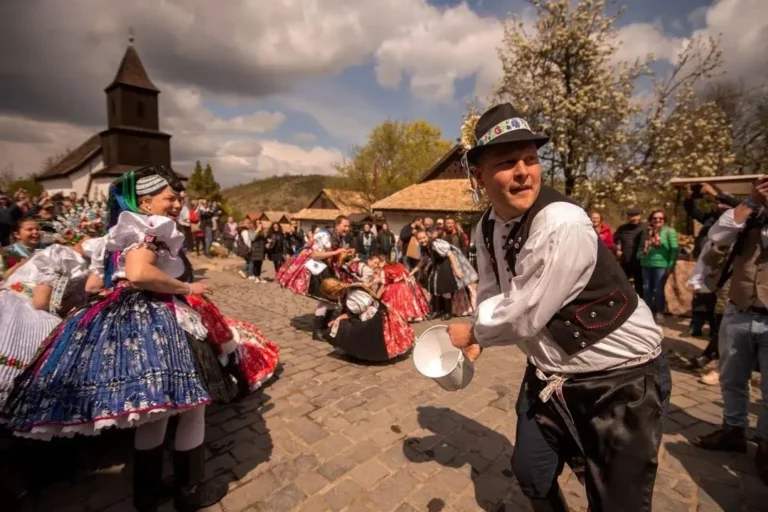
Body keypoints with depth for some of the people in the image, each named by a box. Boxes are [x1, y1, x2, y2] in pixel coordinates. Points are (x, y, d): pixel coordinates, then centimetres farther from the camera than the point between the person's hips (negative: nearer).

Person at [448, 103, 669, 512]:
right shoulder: (487, 226, -4)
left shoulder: (564, 225, -30)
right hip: (549, 375, 7)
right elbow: (492, 291, 10)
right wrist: (476, 339, -2)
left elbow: (523, 318, -26)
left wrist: (471, 332, -9)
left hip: (620, 378, -7)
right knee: (531, 474, 23)